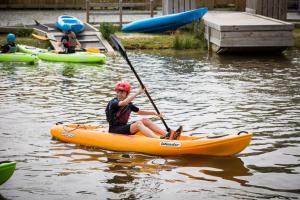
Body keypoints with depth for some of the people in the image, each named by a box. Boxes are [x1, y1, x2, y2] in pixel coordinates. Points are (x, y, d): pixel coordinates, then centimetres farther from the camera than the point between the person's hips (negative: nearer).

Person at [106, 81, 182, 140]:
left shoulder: (129, 104, 11)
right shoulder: (113, 103, -12)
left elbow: (139, 112, 22)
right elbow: (123, 103, -33)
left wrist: (153, 113, 8)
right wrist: (138, 93, -35)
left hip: (124, 128, 7)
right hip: (114, 130, -7)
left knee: (145, 120, -8)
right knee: (138, 123, -27)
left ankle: (168, 135, -22)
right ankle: (160, 139, -47)